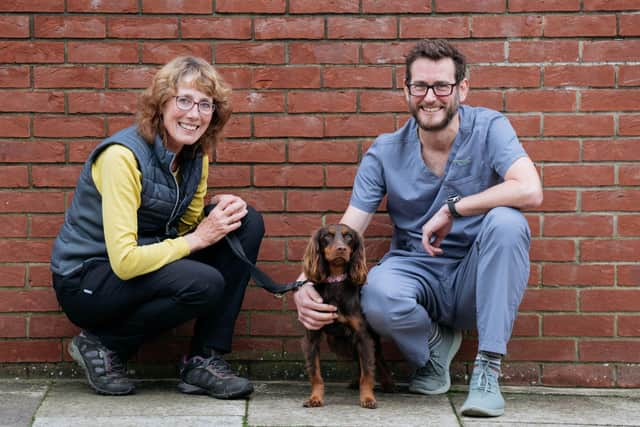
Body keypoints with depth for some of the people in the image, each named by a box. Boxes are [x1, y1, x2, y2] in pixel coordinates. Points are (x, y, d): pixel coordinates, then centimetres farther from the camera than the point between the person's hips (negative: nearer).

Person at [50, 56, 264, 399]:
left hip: (146, 262, 8)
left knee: (248, 222, -3)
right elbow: (125, 261, -30)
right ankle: (103, 345, -6)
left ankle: (205, 360, -5)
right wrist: (198, 239, -20)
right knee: (204, 283, -31)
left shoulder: (195, 156, 0)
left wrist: (219, 207, -10)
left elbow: (185, 227, 11)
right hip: (85, 280, -8)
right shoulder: (123, 155, -25)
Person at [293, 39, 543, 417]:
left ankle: (488, 371, -23)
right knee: (377, 296, -34)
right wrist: (307, 285, -26)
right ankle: (435, 345, 3)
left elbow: (530, 191, -26)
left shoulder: (489, 128, -8)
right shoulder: (386, 152, -3)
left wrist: (452, 209, -24)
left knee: (506, 222, -31)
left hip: (475, 280, 0)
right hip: (416, 271, 0)